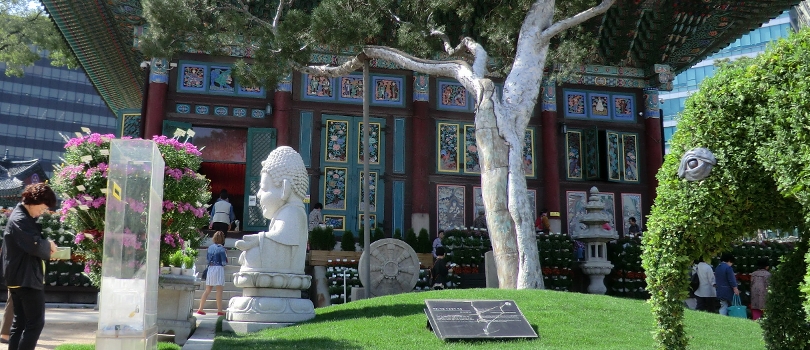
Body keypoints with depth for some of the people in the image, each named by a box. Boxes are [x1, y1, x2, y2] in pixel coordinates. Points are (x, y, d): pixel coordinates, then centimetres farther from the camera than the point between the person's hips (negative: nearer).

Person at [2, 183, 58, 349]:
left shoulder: (23, 217, 17)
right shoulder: (20, 220, -16)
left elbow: (32, 241, 20)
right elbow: (36, 246, -26)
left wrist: (46, 245, 1)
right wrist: (49, 244, -7)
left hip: (20, 278, 11)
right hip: (27, 279, -11)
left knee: (20, 322, 13)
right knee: (36, 323, -8)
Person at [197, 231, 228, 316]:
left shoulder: (210, 247, 8)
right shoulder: (221, 248, -10)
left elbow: (207, 258, 17)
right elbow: (224, 262, -12)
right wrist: (226, 261, 8)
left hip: (210, 268, 6)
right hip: (218, 268, -6)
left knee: (207, 290, 12)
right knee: (219, 290, -1)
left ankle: (200, 309, 12)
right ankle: (219, 310, 1)